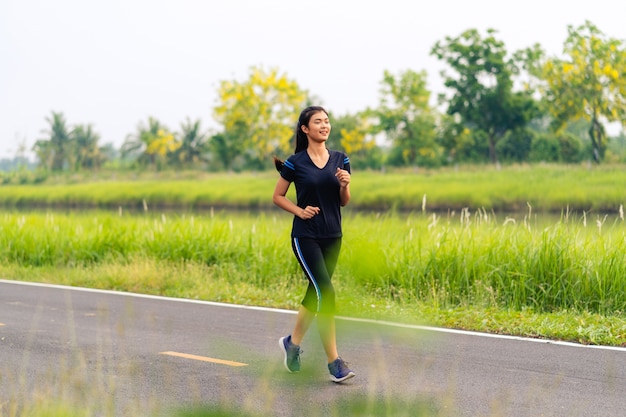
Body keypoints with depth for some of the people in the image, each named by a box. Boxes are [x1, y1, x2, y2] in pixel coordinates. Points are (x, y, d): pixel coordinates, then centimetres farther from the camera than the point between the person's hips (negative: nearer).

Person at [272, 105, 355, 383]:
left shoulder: (340, 160, 6)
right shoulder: (295, 163, -5)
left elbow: (344, 202, 11)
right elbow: (277, 197, 4)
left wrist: (345, 185, -10)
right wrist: (300, 210, -11)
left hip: (332, 236, 5)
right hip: (305, 236, -5)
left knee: (316, 293, 12)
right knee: (326, 292, -15)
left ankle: (292, 342, 36)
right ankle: (334, 363, -13)